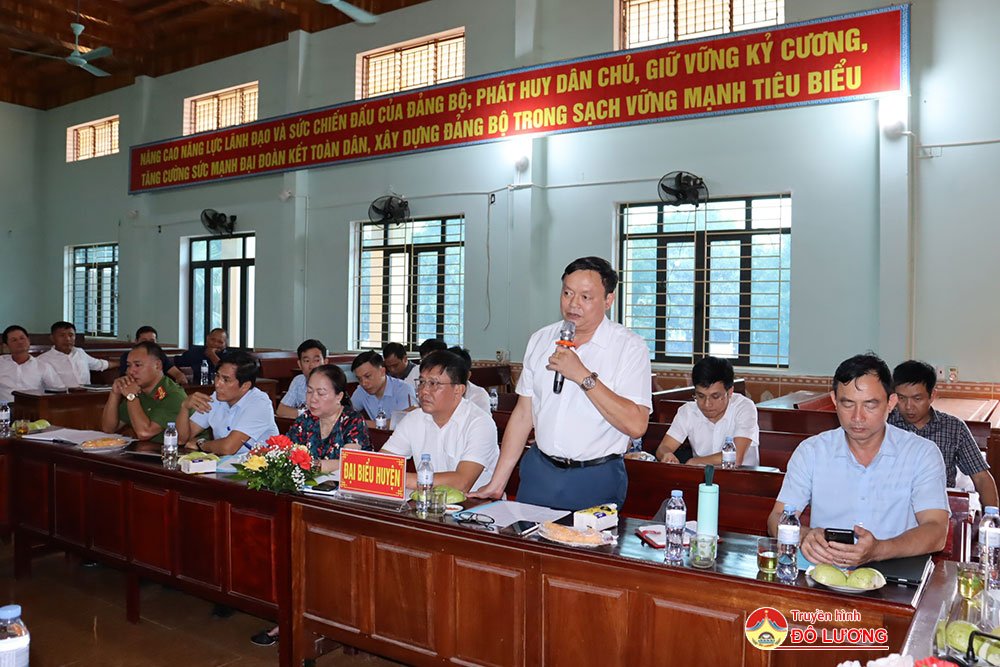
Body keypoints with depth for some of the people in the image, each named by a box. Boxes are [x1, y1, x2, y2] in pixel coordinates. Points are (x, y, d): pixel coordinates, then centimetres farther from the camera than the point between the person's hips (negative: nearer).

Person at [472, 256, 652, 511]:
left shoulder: (630, 347, -8)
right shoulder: (541, 340, 7)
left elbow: (636, 425, -19)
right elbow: (523, 414, 9)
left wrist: (584, 376, -22)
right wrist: (496, 483, 7)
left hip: (596, 480, -4)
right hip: (539, 471, 4)